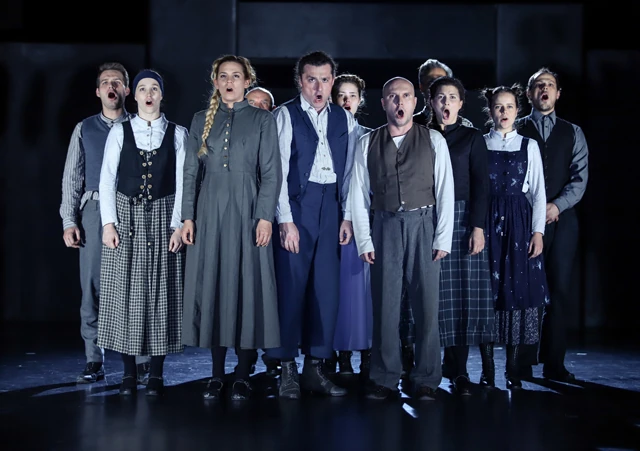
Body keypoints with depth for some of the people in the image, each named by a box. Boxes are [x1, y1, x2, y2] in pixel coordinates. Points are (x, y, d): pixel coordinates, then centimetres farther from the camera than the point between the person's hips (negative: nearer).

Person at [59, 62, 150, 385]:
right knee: (92, 288, 2)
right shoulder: (84, 129, 12)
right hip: (94, 211, 2)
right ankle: (94, 362, 9)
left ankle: (141, 362, 6)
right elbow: (72, 177, 10)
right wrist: (69, 221, 0)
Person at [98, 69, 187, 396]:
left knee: (160, 292, 1)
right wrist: (108, 222, -6)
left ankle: (156, 374, 8)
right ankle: (129, 372, 8)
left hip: (162, 218, 0)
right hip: (126, 216, 1)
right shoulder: (120, 132, 5)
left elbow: (182, 183, 0)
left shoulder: (177, 134, 4)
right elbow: (107, 179, 2)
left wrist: (178, 225, -7)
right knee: (125, 291, 1)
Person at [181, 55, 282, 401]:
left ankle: (243, 376, 6)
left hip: (246, 210, -2)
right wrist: (187, 217, 1)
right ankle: (217, 375, 10)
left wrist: (265, 216, -10)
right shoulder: (202, 120, 11)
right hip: (210, 212, 2)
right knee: (212, 285, 3)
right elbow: (190, 171, 9)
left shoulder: (261, 120, 4)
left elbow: (271, 173, -1)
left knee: (247, 286, -2)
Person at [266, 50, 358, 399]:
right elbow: (278, 171, -6)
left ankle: (315, 367, 14)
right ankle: (288, 369, 8)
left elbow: (350, 171, 11)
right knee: (291, 286, -3)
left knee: (327, 288, 4)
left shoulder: (344, 119, 11)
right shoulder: (285, 115, -1)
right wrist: (285, 220, -11)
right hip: (296, 205, -4)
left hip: (331, 208, 4)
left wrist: (347, 216, 4)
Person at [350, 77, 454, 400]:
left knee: (427, 303, 1)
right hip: (385, 227, 1)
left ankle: (426, 380, 10)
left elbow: (445, 192, 1)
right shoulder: (368, 143, 7)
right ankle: (385, 379, 11)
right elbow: (358, 194, 6)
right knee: (385, 304, 3)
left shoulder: (434, 140, 5)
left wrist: (443, 238, -6)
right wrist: (364, 240, 0)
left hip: (423, 226, -1)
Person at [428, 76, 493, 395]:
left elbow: (480, 185, 1)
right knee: (440, 294, -2)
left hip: (464, 219, -1)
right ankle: (454, 368, 4)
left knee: (468, 291, -7)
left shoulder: (473, 138, 8)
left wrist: (478, 226, -10)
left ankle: (458, 370, -3)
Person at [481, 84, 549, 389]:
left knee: (519, 289, -2)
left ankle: (513, 367, 4)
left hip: (519, 222, 1)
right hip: (487, 220, -1)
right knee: (487, 289, -1)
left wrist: (538, 231, -3)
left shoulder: (529, 146, 8)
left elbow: (538, 192, 6)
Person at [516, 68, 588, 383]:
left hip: (562, 219, 2)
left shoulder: (572, 133, 13)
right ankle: (522, 363, 4)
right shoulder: (516, 131, 7)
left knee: (560, 290, 1)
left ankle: (554, 363, 7)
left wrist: (557, 205, -12)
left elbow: (580, 177, 4)